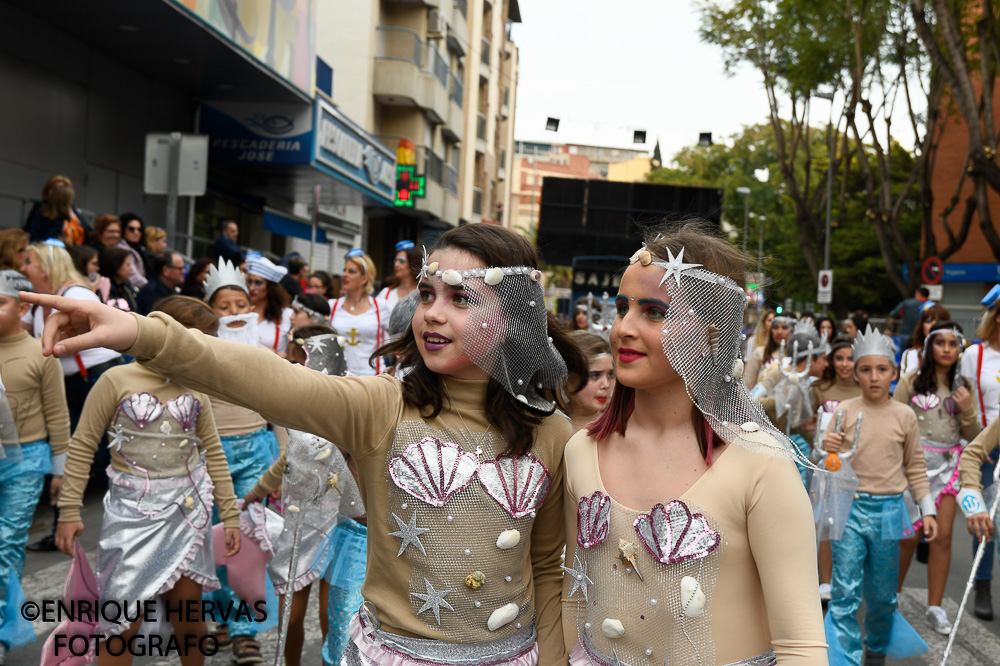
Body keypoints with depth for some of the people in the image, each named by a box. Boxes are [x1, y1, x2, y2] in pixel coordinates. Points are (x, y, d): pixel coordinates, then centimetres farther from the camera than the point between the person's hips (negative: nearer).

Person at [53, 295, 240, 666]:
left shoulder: (194, 389, 4)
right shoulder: (117, 380, -7)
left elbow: (213, 452, 10)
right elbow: (82, 446, -3)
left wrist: (230, 514, 10)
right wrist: (69, 511, -6)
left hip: (188, 507, 3)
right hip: (132, 509, -3)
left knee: (188, 616, 9)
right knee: (124, 620, -2)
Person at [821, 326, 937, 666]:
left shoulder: (905, 416, 3)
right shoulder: (844, 411, -2)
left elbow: (915, 466, 10)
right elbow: (827, 464, 2)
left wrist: (928, 510, 7)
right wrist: (828, 450, -20)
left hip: (889, 511, 2)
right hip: (849, 507, -2)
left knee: (883, 593, 13)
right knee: (845, 592, -4)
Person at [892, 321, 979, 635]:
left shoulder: (963, 386, 8)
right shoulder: (911, 381, -2)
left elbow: (972, 436, 10)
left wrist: (967, 409, -8)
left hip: (949, 463, 3)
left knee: (943, 535, 1)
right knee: (910, 535, 0)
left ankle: (935, 607, 12)